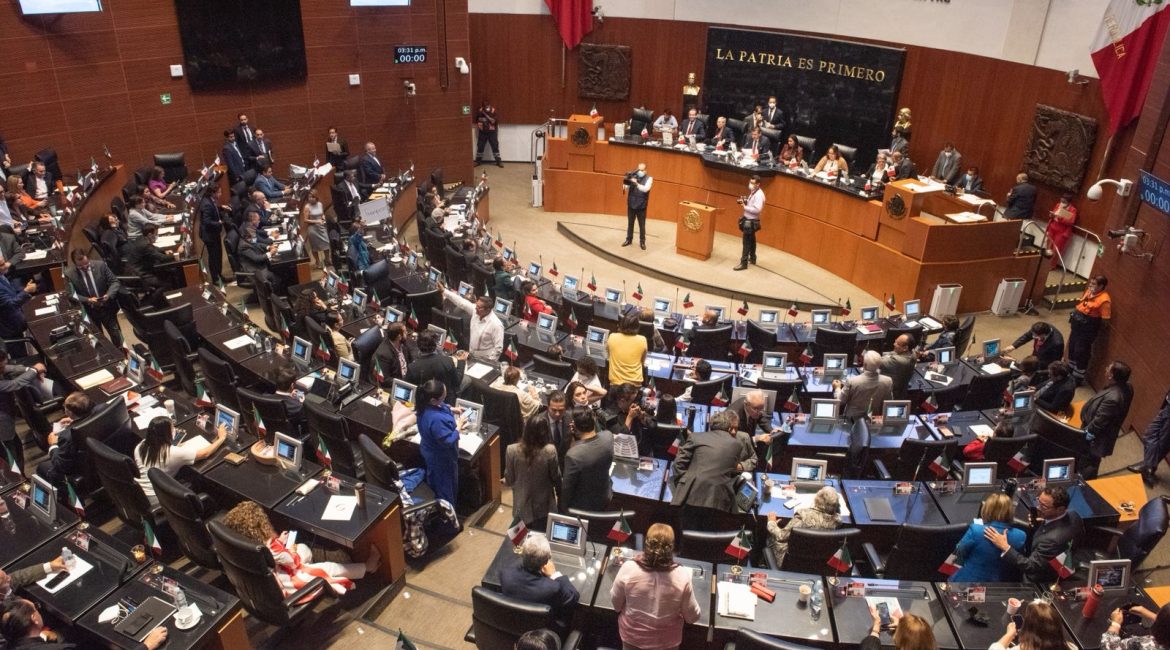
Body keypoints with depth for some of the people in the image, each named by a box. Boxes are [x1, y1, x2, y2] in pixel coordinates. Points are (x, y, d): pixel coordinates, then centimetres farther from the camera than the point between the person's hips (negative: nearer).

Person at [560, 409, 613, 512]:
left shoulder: (573, 455, -38)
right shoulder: (608, 437, -22)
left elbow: (568, 486, -22)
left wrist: (564, 508, -6)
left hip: (581, 506, -4)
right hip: (604, 498, 4)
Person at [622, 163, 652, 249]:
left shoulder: (649, 179, -5)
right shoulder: (632, 177, 1)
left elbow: (646, 189, -21)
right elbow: (626, 188, -2)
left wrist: (636, 183, -32)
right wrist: (626, 183, -25)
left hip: (641, 206, -2)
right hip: (631, 204, 2)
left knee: (642, 225, 4)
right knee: (630, 223, 13)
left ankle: (642, 242, 14)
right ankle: (629, 240, 25)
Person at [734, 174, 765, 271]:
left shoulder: (759, 195, -22)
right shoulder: (753, 192, 8)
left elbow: (757, 209, -30)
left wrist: (745, 207, -23)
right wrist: (745, 202, 0)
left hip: (751, 222, -10)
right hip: (748, 220, 10)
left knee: (746, 242, -6)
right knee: (751, 240, 22)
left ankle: (743, 263, -3)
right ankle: (752, 258, 37)